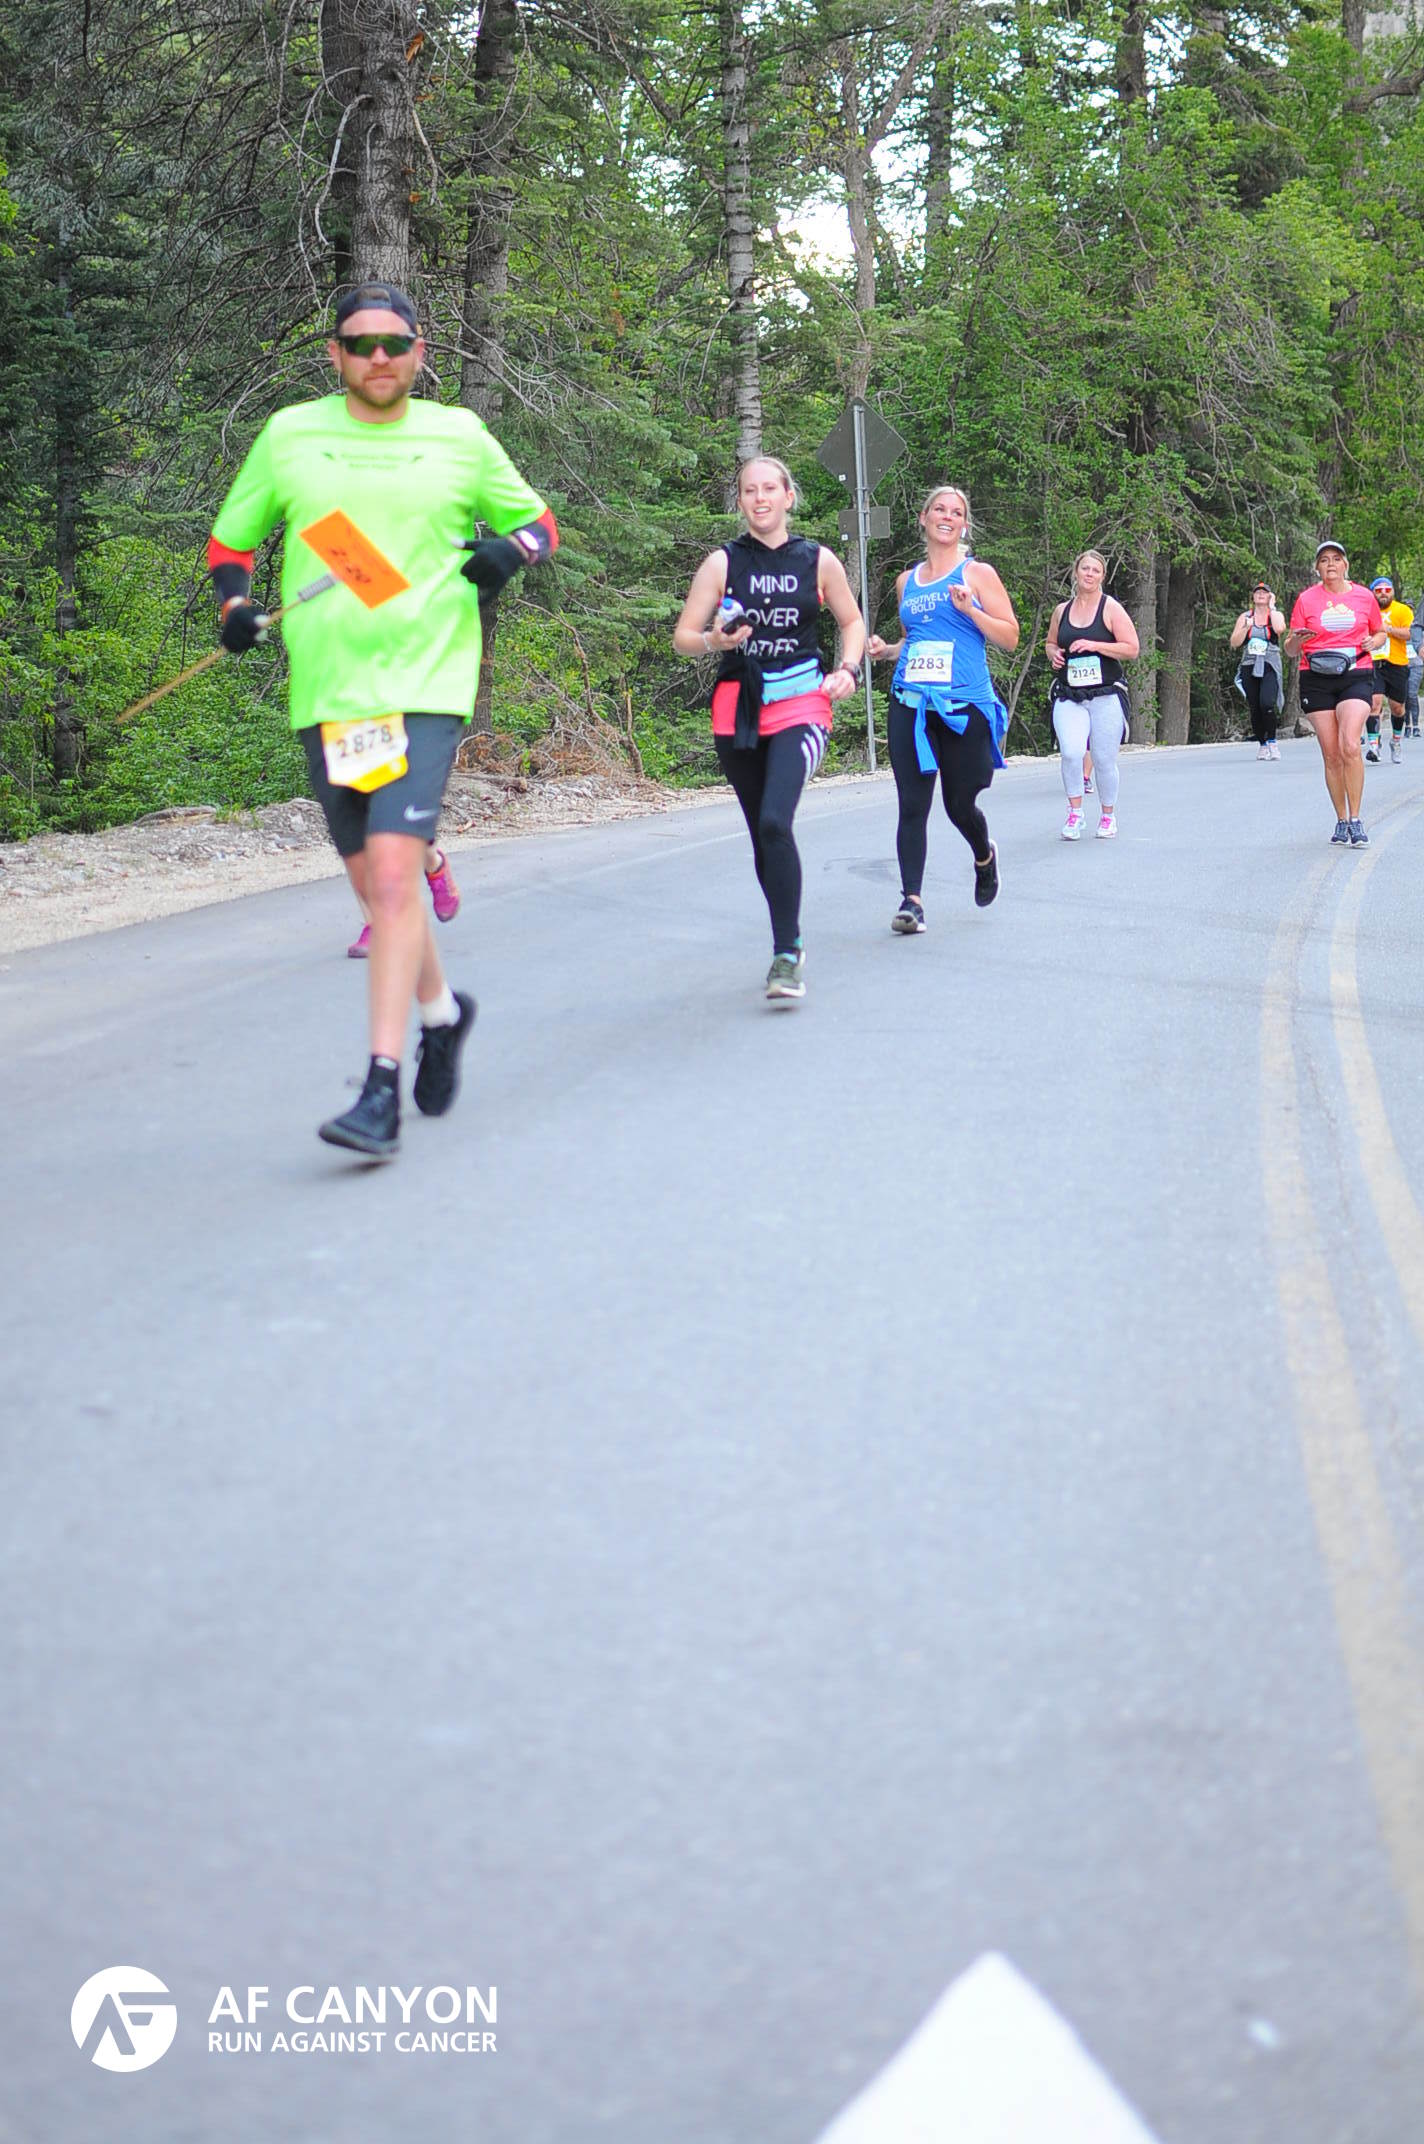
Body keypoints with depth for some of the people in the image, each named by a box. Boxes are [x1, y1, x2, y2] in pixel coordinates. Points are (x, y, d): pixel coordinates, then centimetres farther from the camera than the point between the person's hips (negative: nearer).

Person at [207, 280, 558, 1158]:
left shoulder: (459, 436, 5)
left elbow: (538, 522, 17)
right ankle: (443, 1011, 40)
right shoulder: (289, 435, 8)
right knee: (373, 883, 11)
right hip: (326, 690, 3)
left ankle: (383, 1091, -17)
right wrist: (237, 604, -3)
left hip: (426, 686, -3)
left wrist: (511, 548, -6)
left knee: (394, 874, -17)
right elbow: (231, 539, 18)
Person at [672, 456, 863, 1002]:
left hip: (800, 705, -2)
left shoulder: (818, 561, 4)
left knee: (775, 822, -23)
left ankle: (787, 956, -21)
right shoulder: (722, 563, 3)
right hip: (738, 709, 2)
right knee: (761, 834, 9)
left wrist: (848, 669, 0)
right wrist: (714, 641, -18)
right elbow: (682, 637, 3)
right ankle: (789, 947, 27)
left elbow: (851, 620, 18)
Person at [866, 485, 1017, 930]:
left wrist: (969, 608, -13)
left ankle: (984, 856, 37)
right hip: (910, 705, 3)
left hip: (965, 707, -3)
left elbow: (1010, 637, 1)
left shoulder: (978, 574, 4)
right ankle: (911, 899, -10)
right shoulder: (907, 581, 16)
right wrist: (885, 650, 8)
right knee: (912, 805, -8)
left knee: (960, 806, 4)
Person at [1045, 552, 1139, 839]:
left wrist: (1095, 645, -15)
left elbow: (1131, 650, -5)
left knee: (1104, 759, 2)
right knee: (1070, 753, -19)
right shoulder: (1062, 611, 10)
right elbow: (1050, 643, 27)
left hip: (1106, 695, -2)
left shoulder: (1111, 608, -1)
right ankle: (1075, 812, -4)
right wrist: (1054, 654, 3)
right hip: (1069, 696, 2)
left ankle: (1108, 816, 22)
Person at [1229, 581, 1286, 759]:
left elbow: (1279, 628, -16)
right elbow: (1234, 642, 6)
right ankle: (1262, 744, 13)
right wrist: (1246, 627, -9)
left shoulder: (1276, 614, 8)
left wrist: (1272, 607, -5)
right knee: (1255, 709, 1)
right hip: (1249, 667, 3)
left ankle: (1272, 741, -10)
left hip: (1270, 666, -3)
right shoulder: (1245, 617, 13)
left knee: (1267, 703, -23)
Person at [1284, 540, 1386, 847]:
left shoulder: (1364, 596, 7)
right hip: (1316, 680, 1)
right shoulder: (1306, 600, 5)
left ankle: (1355, 819, -13)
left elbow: (1380, 632, 22)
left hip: (1356, 675, -1)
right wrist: (1296, 640, -17)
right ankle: (1341, 821, 13)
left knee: (1349, 746, -20)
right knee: (1331, 755, 0)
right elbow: (1290, 651, 6)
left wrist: (1373, 642, -1)